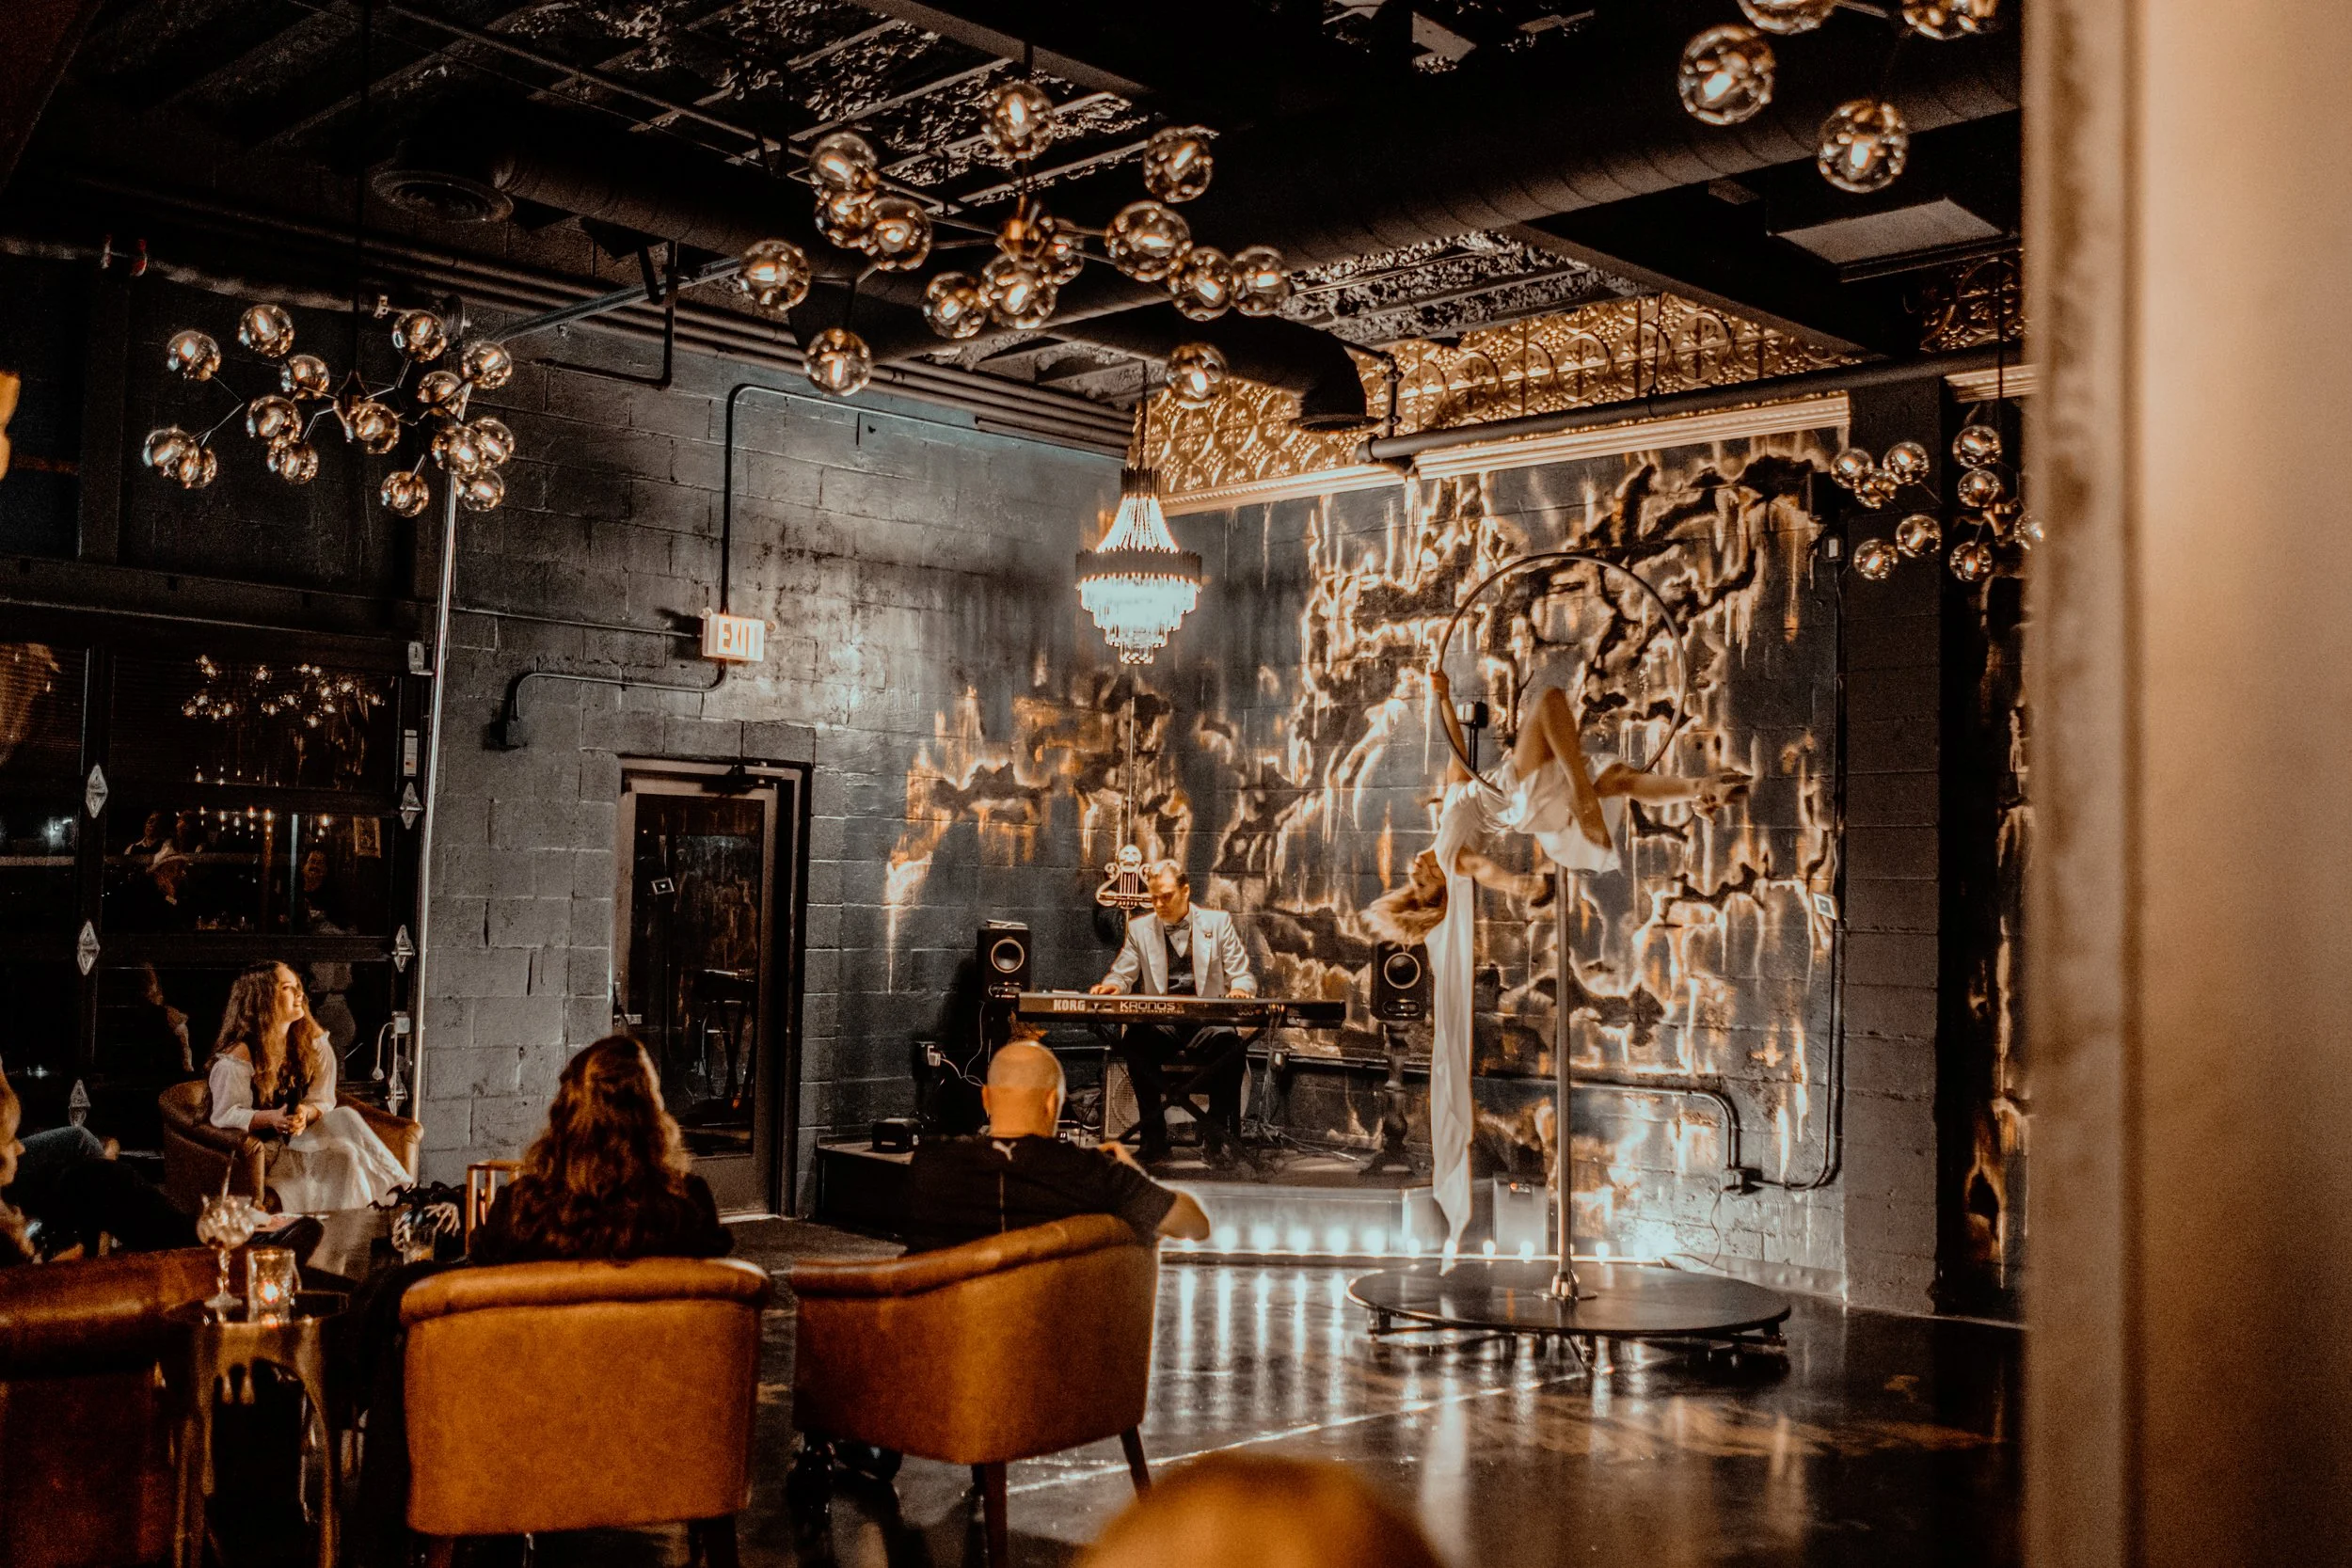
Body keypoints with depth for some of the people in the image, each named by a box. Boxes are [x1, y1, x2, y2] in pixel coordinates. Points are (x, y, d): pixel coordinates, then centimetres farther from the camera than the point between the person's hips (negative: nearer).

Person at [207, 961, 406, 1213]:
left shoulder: (312, 1042, 2)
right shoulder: (238, 1056, -15)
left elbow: (323, 1102, -1)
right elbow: (225, 1115, -16)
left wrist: (305, 1113, -25)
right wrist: (272, 1118, -32)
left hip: (301, 1134, 6)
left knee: (346, 1117, -25)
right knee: (343, 1154, -28)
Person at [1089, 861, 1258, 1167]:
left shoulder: (1218, 922, 9)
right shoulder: (1140, 927, 13)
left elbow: (1242, 975, 8)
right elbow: (1123, 974, 15)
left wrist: (1240, 989, -16)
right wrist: (1111, 985, -10)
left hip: (1208, 1024, -1)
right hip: (1160, 1027, 1)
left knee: (1232, 1047, -34)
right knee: (1133, 1043, -33)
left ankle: (1216, 1128, -17)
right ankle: (1154, 1132, -23)